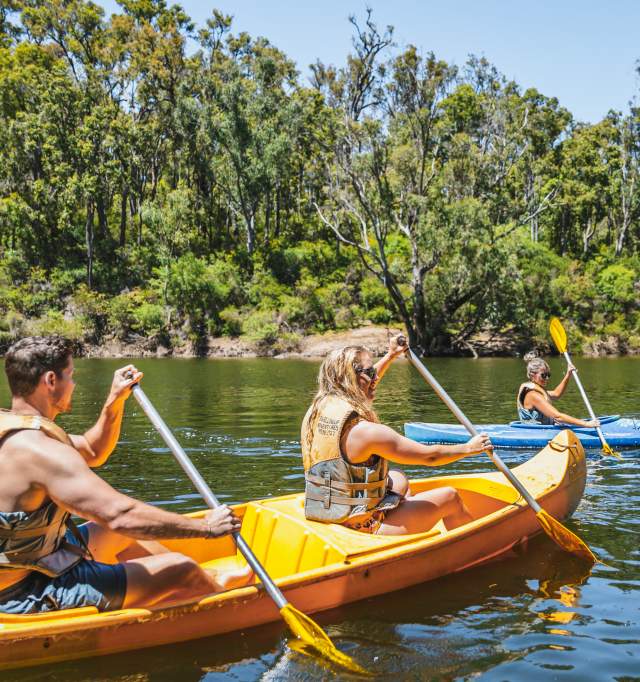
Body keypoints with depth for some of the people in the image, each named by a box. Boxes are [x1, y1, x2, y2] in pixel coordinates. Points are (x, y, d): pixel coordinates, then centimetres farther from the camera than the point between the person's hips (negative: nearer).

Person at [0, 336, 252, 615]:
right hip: (32, 595, -11)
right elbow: (119, 514, -31)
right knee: (181, 570, -6)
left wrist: (115, 402, 5)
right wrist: (205, 526, -21)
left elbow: (93, 452, 18)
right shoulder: (37, 450, -28)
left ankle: (214, 581, 36)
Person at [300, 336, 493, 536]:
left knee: (398, 479, 30)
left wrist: (390, 356, 28)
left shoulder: (316, 411, -2)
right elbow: (429, 456, -13)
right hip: (362, 531, -8)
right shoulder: (364, 431, -25)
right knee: (450, 497, 6)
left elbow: (365, 387, 19)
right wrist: (469, 447, 3)